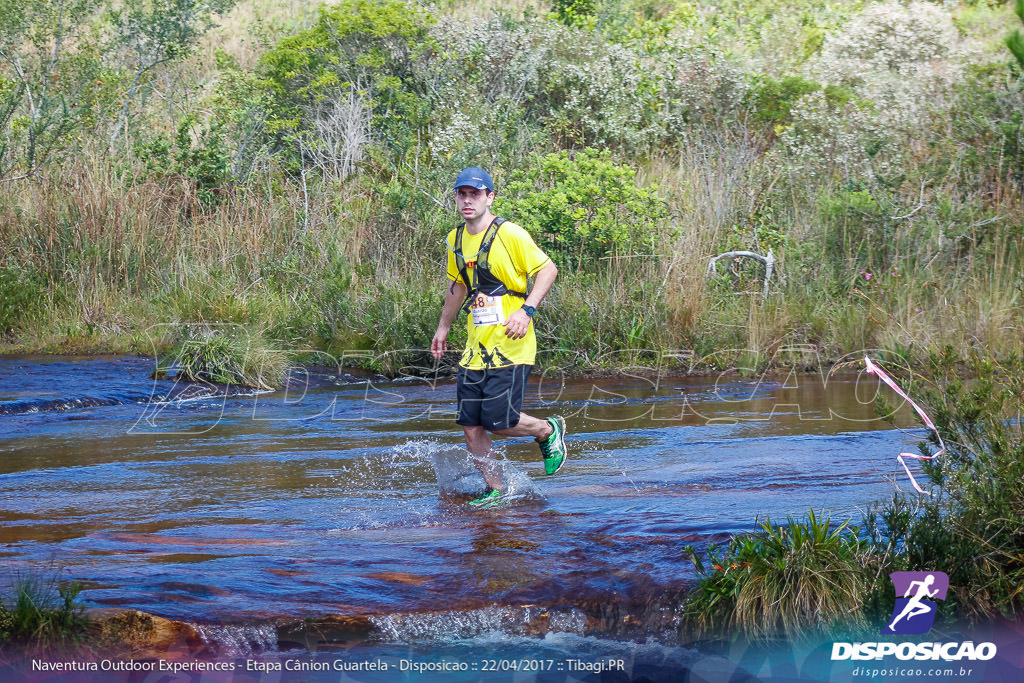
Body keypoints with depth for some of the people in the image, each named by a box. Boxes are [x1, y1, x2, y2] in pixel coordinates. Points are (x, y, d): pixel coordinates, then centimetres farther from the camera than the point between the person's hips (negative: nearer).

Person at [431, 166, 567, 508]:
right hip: (476, 347, 6)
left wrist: (526, 310, -19)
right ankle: (495, 489, 18)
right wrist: (443, 327, 29)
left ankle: (549, 431, 21)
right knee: (471, 425, 2)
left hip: (510, 347, -6)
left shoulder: (510, 234, -11)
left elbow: (548, 269, -8)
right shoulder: (456, 239, 10)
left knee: (498, 422, -9)